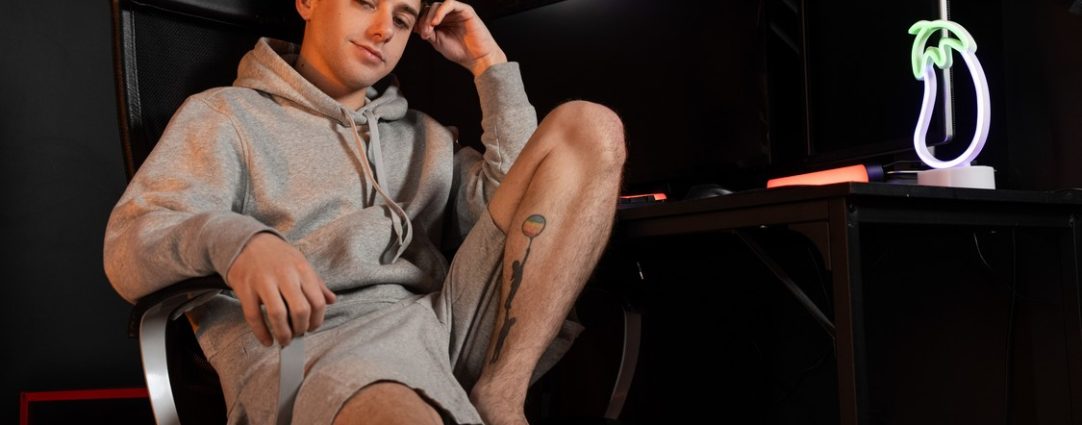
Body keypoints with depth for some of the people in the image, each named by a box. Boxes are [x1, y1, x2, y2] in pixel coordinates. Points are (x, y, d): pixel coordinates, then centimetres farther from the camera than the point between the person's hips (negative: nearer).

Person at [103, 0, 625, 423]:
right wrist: (234, 241, -24)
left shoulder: (422, 135, 32)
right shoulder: (225, 114, 17)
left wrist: (490, 64, 20)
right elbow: (127, 251, 0)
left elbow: (514, 204, 16)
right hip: (317, 347, -7)